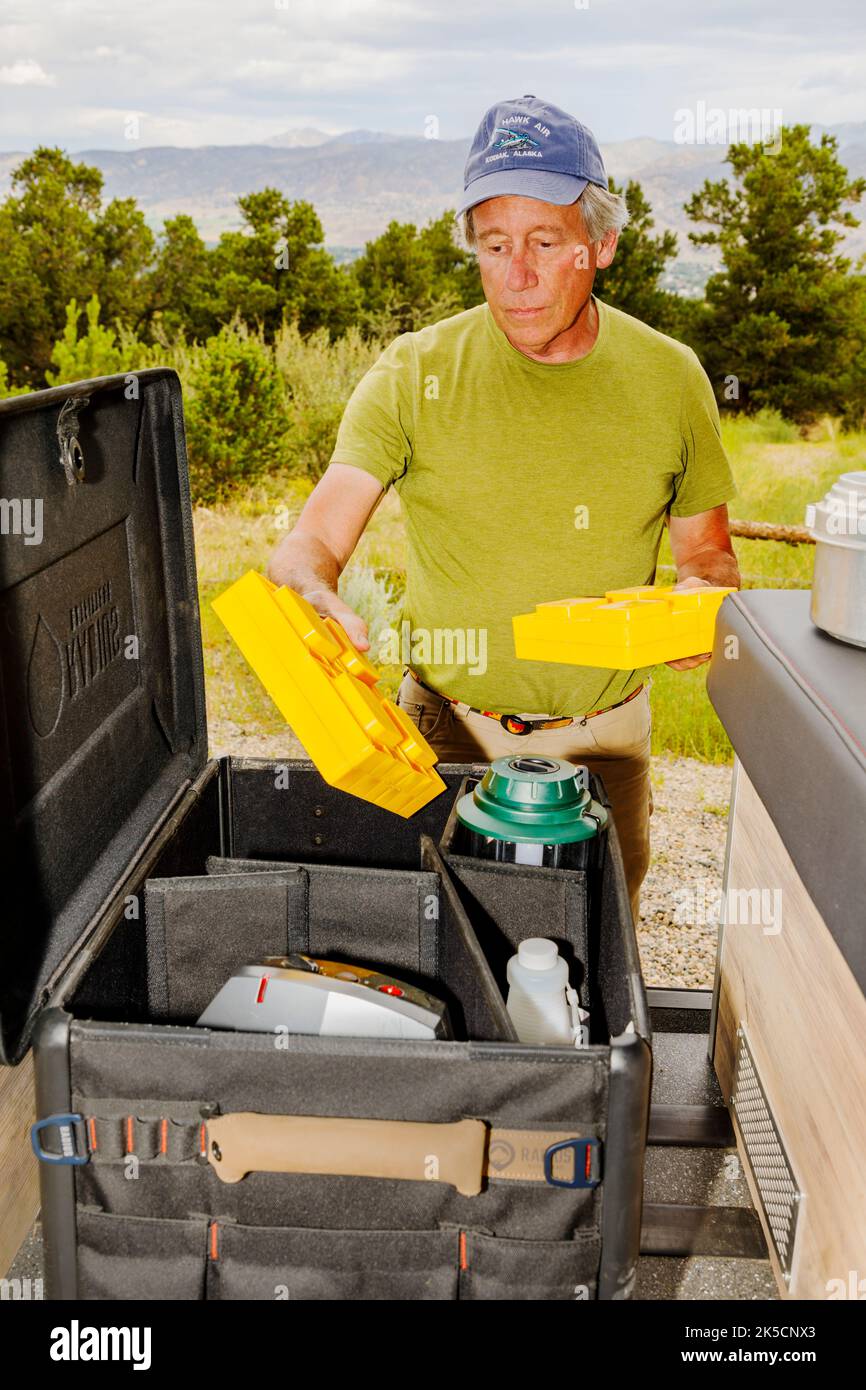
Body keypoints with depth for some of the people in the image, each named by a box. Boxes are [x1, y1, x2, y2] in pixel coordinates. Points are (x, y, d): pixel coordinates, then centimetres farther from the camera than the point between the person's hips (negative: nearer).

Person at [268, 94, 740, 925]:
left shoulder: (669, 380, -3)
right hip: (446, 727, -1)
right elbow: (315, 538, -15)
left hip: (603, 735, 2)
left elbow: (707, 548, 8)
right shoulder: (413, 375, -9)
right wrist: (310, 591, -38)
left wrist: (703, 594, -16)